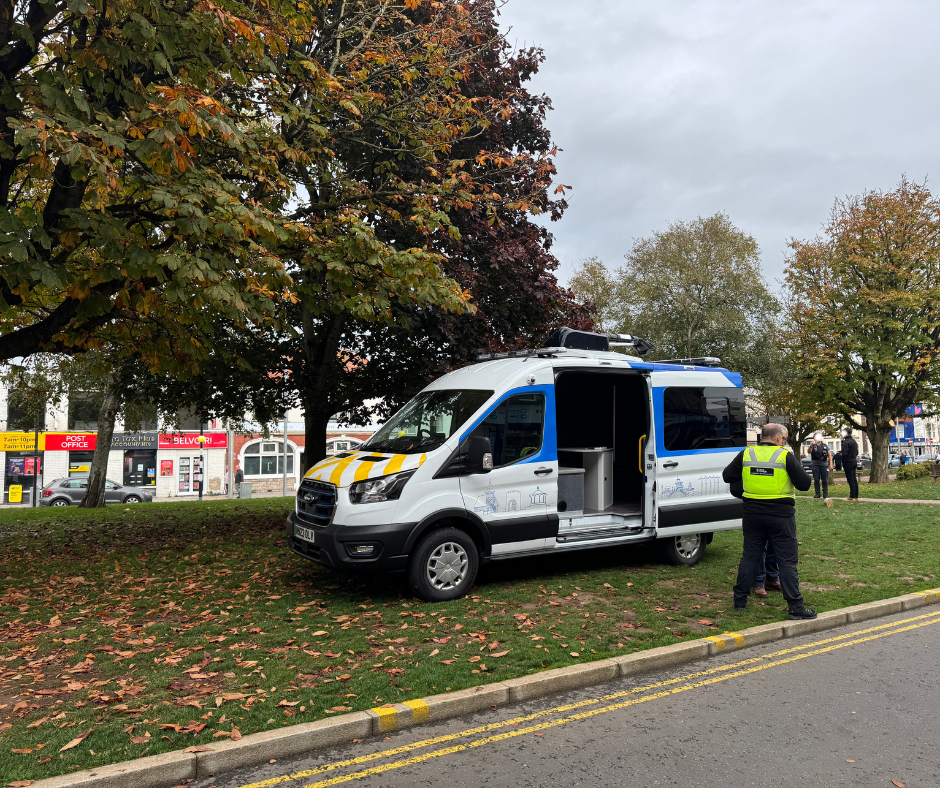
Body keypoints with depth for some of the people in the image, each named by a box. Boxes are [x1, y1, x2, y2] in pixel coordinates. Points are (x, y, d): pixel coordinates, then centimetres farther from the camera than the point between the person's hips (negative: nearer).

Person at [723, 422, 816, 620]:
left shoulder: (746, 454, 2)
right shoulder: (785, 456, -9)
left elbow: (727, 476, 10)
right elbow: (804, 483, -8)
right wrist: (795, 467, 11)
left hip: (753, 513, 4)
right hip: (781, 515, -4)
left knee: (749, 556, 13)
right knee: (787, 560, 2)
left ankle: (740, 600, 19)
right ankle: (795, 607, 4)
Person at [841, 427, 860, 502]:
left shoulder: (846, 442, -16)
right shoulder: (854, 441, 15)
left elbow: (844, 453, -21)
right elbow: (857, 452, 21)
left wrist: (843, 462, -8)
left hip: (848, 463, -9)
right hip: (854, 461, 9)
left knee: (850, 480, -8)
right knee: (854, 479, 11)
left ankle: (852, 496, -8)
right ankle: (856, 496, 14)